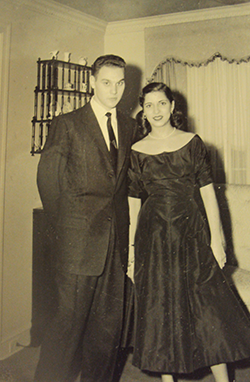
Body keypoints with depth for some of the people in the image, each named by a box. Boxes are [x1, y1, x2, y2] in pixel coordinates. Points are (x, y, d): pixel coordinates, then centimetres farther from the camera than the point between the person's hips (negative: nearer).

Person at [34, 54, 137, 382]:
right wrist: (63, 224, 3)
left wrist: (122, 221, 8)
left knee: (110, 321, 13)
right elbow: (47, 177, 1)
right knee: (70, 318, 2)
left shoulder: (129, 126, 12)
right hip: (80, 238, -4)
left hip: (117, 238, 5)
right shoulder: (67, 124, -2)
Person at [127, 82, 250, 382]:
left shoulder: (192, 143, 4)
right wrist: (131, 250, 3)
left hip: (191, 234, 0)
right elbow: (133, 203, 5)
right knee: (158, 312, 8)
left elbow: (207, 192, 2)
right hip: (153, 238, 1)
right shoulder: (136, 151, 4)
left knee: (209, 310, 2)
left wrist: (216, 239, -3)